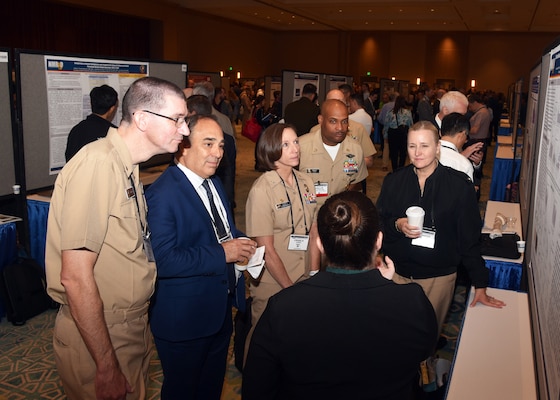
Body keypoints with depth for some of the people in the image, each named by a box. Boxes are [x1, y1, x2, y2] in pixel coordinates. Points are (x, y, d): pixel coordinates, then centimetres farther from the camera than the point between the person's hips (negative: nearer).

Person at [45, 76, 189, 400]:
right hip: (97, 337, -8)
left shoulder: (128, 167, 5)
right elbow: (76, 278, -24)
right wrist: (107, 367, -20)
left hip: (133, 329, 8)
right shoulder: (97, 164, -23)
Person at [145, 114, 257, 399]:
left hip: (220, 310, 8)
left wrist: (241, 242, -5)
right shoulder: (162, 194, -23)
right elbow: (163, 260, -31)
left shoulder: (214, 185, 6)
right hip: (184, 319, -8)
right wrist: (222, 254, -28)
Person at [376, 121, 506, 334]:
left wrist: (480, 286, -2)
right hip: (396, 272, 2)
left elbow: (469, 238, -4)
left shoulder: (459, 185, -8)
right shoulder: (393, 181, 0)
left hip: (438, 277, -2)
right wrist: (397, 225, -16)